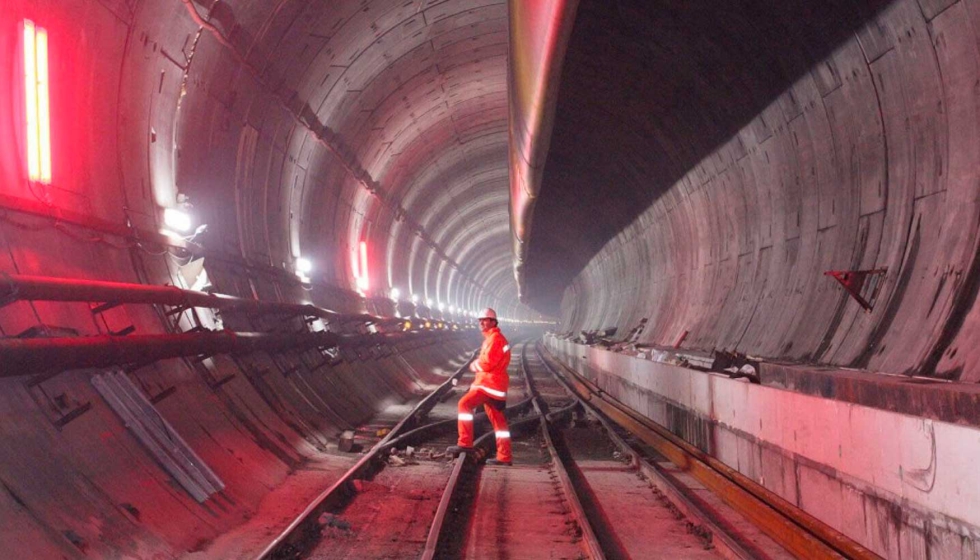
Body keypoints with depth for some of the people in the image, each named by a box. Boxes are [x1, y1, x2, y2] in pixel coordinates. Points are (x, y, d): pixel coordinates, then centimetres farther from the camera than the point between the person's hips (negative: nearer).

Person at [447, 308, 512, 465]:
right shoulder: (491, 338, 21)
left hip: (490, 383, -11)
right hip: (492, 383, 11)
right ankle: (504, 457, 14)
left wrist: (474, 365, -3)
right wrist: (477, 364, 3)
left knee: (465, 404, -17)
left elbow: (488, 362, -22)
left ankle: (465, 443, -18)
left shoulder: (495, 338, -13)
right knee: (498, 420, 10)